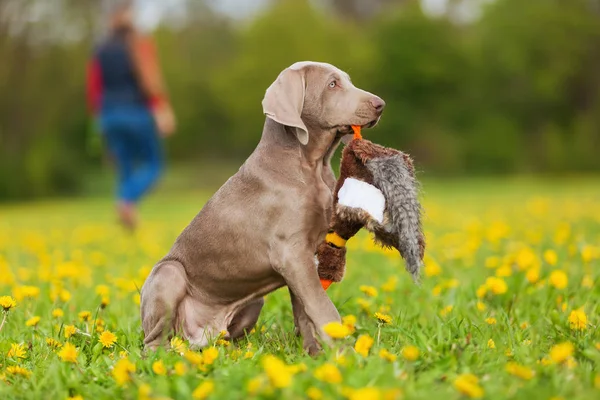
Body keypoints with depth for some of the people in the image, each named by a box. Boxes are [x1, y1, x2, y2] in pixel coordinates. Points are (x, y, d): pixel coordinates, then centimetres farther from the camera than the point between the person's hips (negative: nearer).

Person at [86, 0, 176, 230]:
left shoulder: (100, 49, 8)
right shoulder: (140, 43, -6)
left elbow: (93, 88, 8)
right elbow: (151, 79, -18)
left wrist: (99, 116, 21)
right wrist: (163, 109, -19)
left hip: (110, 115, 4)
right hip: (138, 112, -4)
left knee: (125, 170, 11)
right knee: (152, 164, 7)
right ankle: (128, 200, -20)